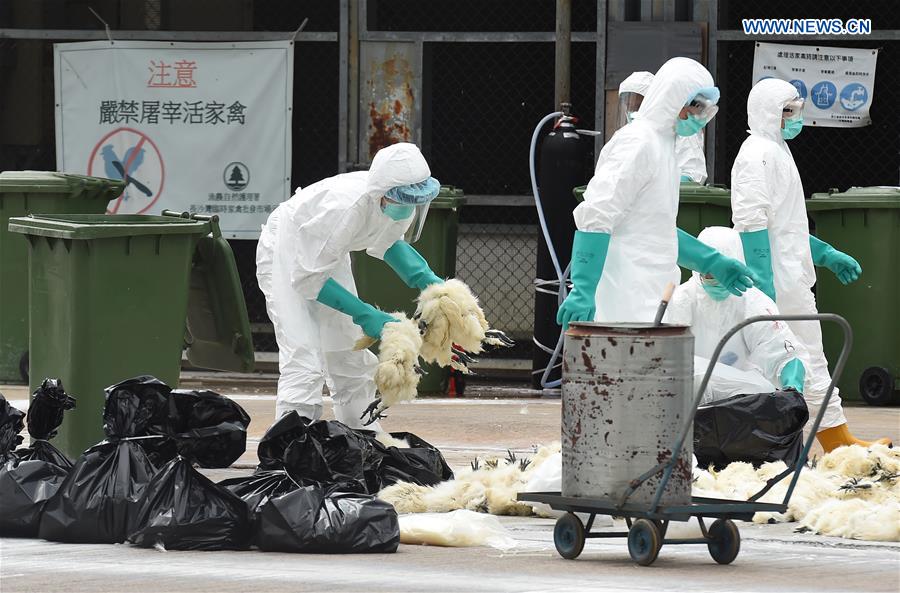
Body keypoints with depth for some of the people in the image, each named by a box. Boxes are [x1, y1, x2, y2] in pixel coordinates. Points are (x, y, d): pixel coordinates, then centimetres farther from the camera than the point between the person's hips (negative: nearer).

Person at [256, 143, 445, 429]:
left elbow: (386, 243, 7)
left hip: (326, 254, 8)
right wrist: (365, 315, -32)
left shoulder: (402, 204, -19)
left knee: (352, 360, 10)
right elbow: (306, 278, -30)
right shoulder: (344, 209, -41)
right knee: (304, 362, -20)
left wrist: (426, 280, -10)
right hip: (287, 252, -8)